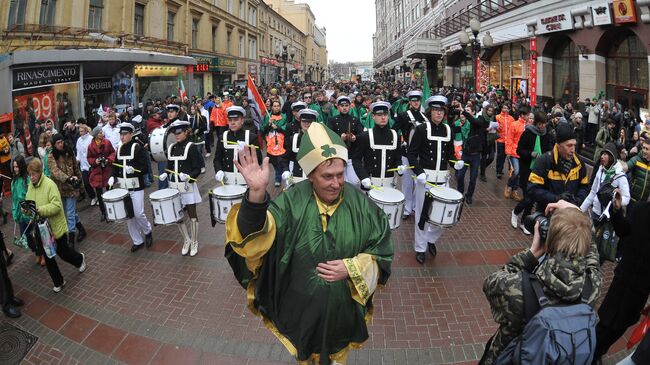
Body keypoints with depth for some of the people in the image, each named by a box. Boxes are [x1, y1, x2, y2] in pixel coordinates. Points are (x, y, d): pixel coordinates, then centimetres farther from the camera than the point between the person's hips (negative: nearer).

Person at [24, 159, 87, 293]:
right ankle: (58, 282, 28)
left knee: (63, 252, 10)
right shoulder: (30, 186, 1)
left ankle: (80, 259, 43)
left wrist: (40, 210, -35)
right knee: (48, 257, 12)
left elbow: (57, 205, -23)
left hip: (55, 226, -6)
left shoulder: (50, 184, -19)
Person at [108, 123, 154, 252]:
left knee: (138, 214, -7)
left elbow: (145, 168, -12)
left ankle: (148, 231, 23)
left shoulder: (137, 148, -8)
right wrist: (112, 177, -1)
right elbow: (115, 166, 17)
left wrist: (133, 169, -29)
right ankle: (137, 241, 21)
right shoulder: (119, 149, 10)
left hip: (136, 187, -6)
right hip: (123, 187, 6)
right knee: (128, 216, 9)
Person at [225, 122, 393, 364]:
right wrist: (257, 194, -51)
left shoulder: (360, 203, -14)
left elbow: (382, 252, -7)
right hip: (302, 304, -1)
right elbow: (257, 237, -34)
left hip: (343, 306, 1)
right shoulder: (292, 202, -19)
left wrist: (351, 268, -23)